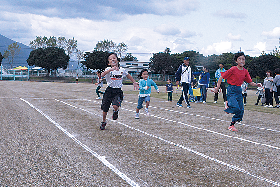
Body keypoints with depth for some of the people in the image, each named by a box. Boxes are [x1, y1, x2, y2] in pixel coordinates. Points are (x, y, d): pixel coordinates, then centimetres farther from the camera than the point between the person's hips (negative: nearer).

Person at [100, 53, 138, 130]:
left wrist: (134, 82, 24)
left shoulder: (122, 70, -1)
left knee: (115, 106, -26)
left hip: (118, 92, 0)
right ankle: (103, 122, 37)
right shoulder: (108, 69, -9)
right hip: (109, 91, 0)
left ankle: (115, 111, 13)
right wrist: (110, 69, -44)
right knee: (105, 109, 8)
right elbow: (102, 74, -31)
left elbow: (128, 75, 21)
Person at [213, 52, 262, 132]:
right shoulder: (233, 69, -12)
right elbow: (221, 77, -7)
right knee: (236, 108, -24)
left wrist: (256, 84, -10)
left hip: (239, 90, 6)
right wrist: (217, 88, -10)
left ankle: (232, 125, 15)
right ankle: (228, 106, 10)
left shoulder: (245, 71, 5)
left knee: (241, 110, 2)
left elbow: (250, 82, 10)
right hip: (231, 90, -6)